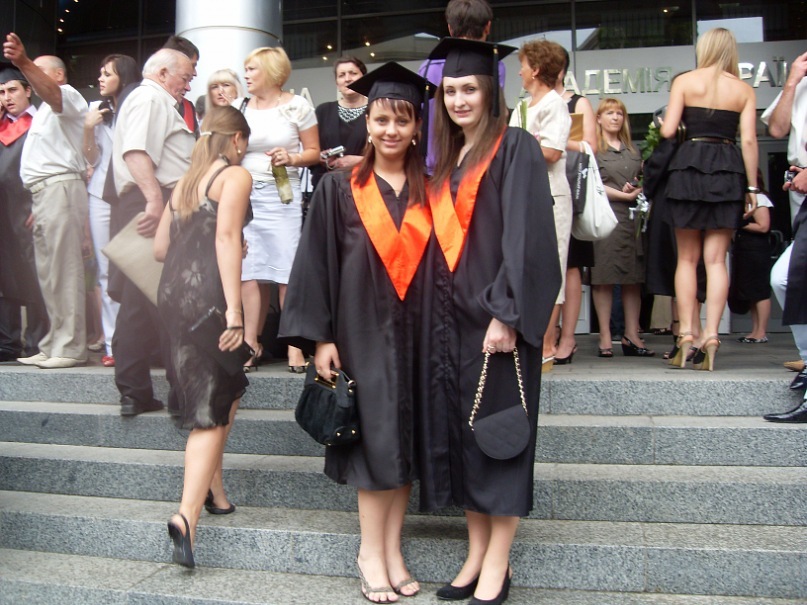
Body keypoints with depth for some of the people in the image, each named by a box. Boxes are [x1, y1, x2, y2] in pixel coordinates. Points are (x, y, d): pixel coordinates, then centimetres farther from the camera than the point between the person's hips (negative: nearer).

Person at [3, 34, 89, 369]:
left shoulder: (68, 96, 0)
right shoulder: (46, 109, 30)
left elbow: (51, 91, -25)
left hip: (60, 187, -10)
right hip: (43, 191, 10)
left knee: (63, 270, -12)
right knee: (48, 272, 9)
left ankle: (70, 347, -11)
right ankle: (54, 344, 13)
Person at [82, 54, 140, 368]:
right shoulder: (97, 110, 11)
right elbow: (92, 159, 10)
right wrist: (88, 128, -4)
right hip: (101, 196, 3)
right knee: (107, 272, 0)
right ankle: (113, 343, 2)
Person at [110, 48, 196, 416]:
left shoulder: (155, 101, 30)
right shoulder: (151, 97, -2)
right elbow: (136, 151, -19)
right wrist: (155, 200, -28)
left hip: (152, 207, 10)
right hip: (154, 206, -10)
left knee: (139, 300, 7)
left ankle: (134, 393, 11)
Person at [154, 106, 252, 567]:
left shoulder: (185, 182, 21)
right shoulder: (236, 175, 0)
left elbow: (160, 246, 21)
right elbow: (226, 237, -14)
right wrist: (234, 309, -19)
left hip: (173, 292, 7)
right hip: (208, 293, -7)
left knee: (226, 392, 20)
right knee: (211, 411, -5)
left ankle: (213, 489, 27)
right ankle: (188, 514, -14)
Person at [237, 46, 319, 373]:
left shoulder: (298, 106, 3)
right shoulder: (240, 108, 13)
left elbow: (314, 152, 5)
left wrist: (292, 158, -13)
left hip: (282, 195, -3)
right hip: (244, 194, 4)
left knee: (287, 272, -6)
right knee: (248, 272, 0)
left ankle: (294, 346, 2)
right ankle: (250, 343, 8)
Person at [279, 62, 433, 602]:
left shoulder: (428, 192, 8)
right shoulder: (340, 189, 0)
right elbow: (317, 264, -3)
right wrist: (322, 337, -8)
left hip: (415, 332, 3)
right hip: (363, 331, -3)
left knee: (407, 438, 7)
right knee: (376, 438, -2)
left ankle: (391, 549, 18)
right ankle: (372, 552, 11)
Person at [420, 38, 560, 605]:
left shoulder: (516, 148, -5)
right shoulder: (448, 160, 17)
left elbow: (527, 237, -14)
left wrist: (506, 314, -20)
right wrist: (436, 313, 10)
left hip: (495, 315, -7)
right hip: (450, 315, 7)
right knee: (458, 434, 9)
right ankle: (477, 554, 20)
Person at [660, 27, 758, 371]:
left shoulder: (685, 81, 3)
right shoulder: (744, 90, 7)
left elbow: (668, 131, -3)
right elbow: (748, 140, 1)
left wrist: (665, 123, 20)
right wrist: (752, 186, 6)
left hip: (690, 165, -1)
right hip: (729, 171, 1)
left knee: (687, 258, 7)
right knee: (716, 259, 2)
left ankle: (685, 336, 0)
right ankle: (710, 335, -6)